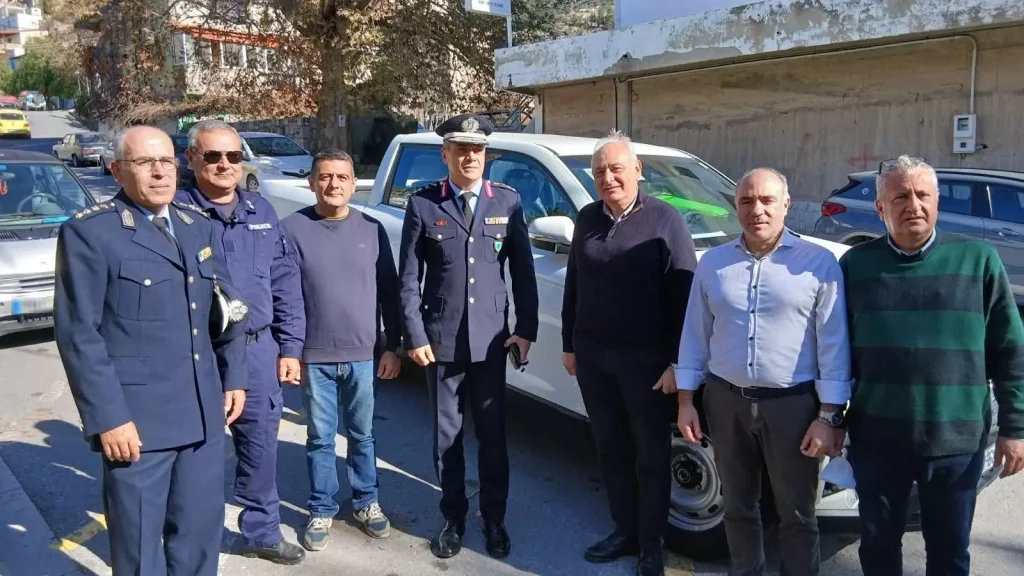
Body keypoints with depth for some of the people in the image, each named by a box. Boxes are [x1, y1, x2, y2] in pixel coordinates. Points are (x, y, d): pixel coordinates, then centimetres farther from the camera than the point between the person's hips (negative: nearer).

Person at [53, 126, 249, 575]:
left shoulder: (197, 224, 10)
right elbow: (78, 333, -12)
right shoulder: (89, 232, -9)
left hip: (202, 412, 6)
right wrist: (108, 417, -16)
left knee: (201, 531, 18)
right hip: (135, 418, -5)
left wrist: (233, 377, 12)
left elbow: (224, 307, 15)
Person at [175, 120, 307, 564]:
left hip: (258, 348, 4)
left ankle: (262, 531, 33)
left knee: (260, 444, 14)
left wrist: (290, 347, 6)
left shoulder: (261, 211, 8)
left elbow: (285, 283, 9)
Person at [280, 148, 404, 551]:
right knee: (320, 438, 11)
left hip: (363, 354, 2)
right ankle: (321, 511, 26)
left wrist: (393, 346, 3)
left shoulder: (372, 229, 1)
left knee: (362, 435, 15)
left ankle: (366, 502, 32)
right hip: (314, 356, -1)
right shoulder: (292, 229, -5)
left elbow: (389, 292, 4)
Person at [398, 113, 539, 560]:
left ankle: (494, 520, 28)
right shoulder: (423, 204, -2)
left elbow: (523, 271, 3)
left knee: (493, 435, 11)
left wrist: (526, 329, -2)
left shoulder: (508, 202, 2)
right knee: (447, 434, 12)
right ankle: (453, 519, 29)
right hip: (441, 339, 0)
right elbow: (408, 278, -2)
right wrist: (415, 335, -7)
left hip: (491, 338, 1)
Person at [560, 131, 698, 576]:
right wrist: (569, 343, 13)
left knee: (652, 455, 8)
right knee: (611, 449, 15)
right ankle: (625, 530, 32)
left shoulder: (665, 220, -9)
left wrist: (677, 361, -15)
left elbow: (685, 295, -11)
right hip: (593, 355, 5)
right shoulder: (587, 219, 7)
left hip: (646, 358, -5)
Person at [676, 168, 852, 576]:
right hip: (726, 402, 3)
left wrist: (830, 417, -11)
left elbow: (834, 344, -7)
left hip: (793, 404, -3)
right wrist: (686, 401, 4)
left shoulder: (819, 262, -6)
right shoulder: (713, 263, 4)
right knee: (737, 506, 18)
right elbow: (695, 335, 7)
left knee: (796, 513, 11)